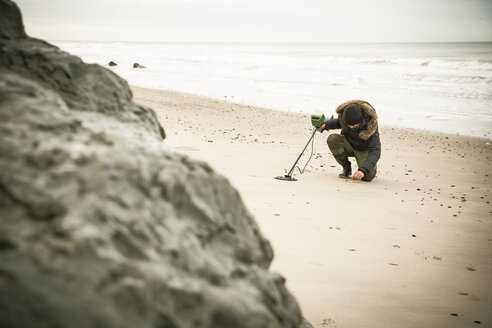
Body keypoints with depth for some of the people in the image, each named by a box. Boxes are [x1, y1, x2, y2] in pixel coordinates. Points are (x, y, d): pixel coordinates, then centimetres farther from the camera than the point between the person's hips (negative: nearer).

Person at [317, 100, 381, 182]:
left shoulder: (371, 126, -33)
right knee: (332, 139, -30)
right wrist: (325, 125, -15)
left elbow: (375, 151, -37)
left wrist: (363, 170, -51)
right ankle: (346, 167, -7)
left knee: (368, 176, -30)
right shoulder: (343, 113, -22)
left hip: (363, 150, -4)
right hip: (348, 145, 4)